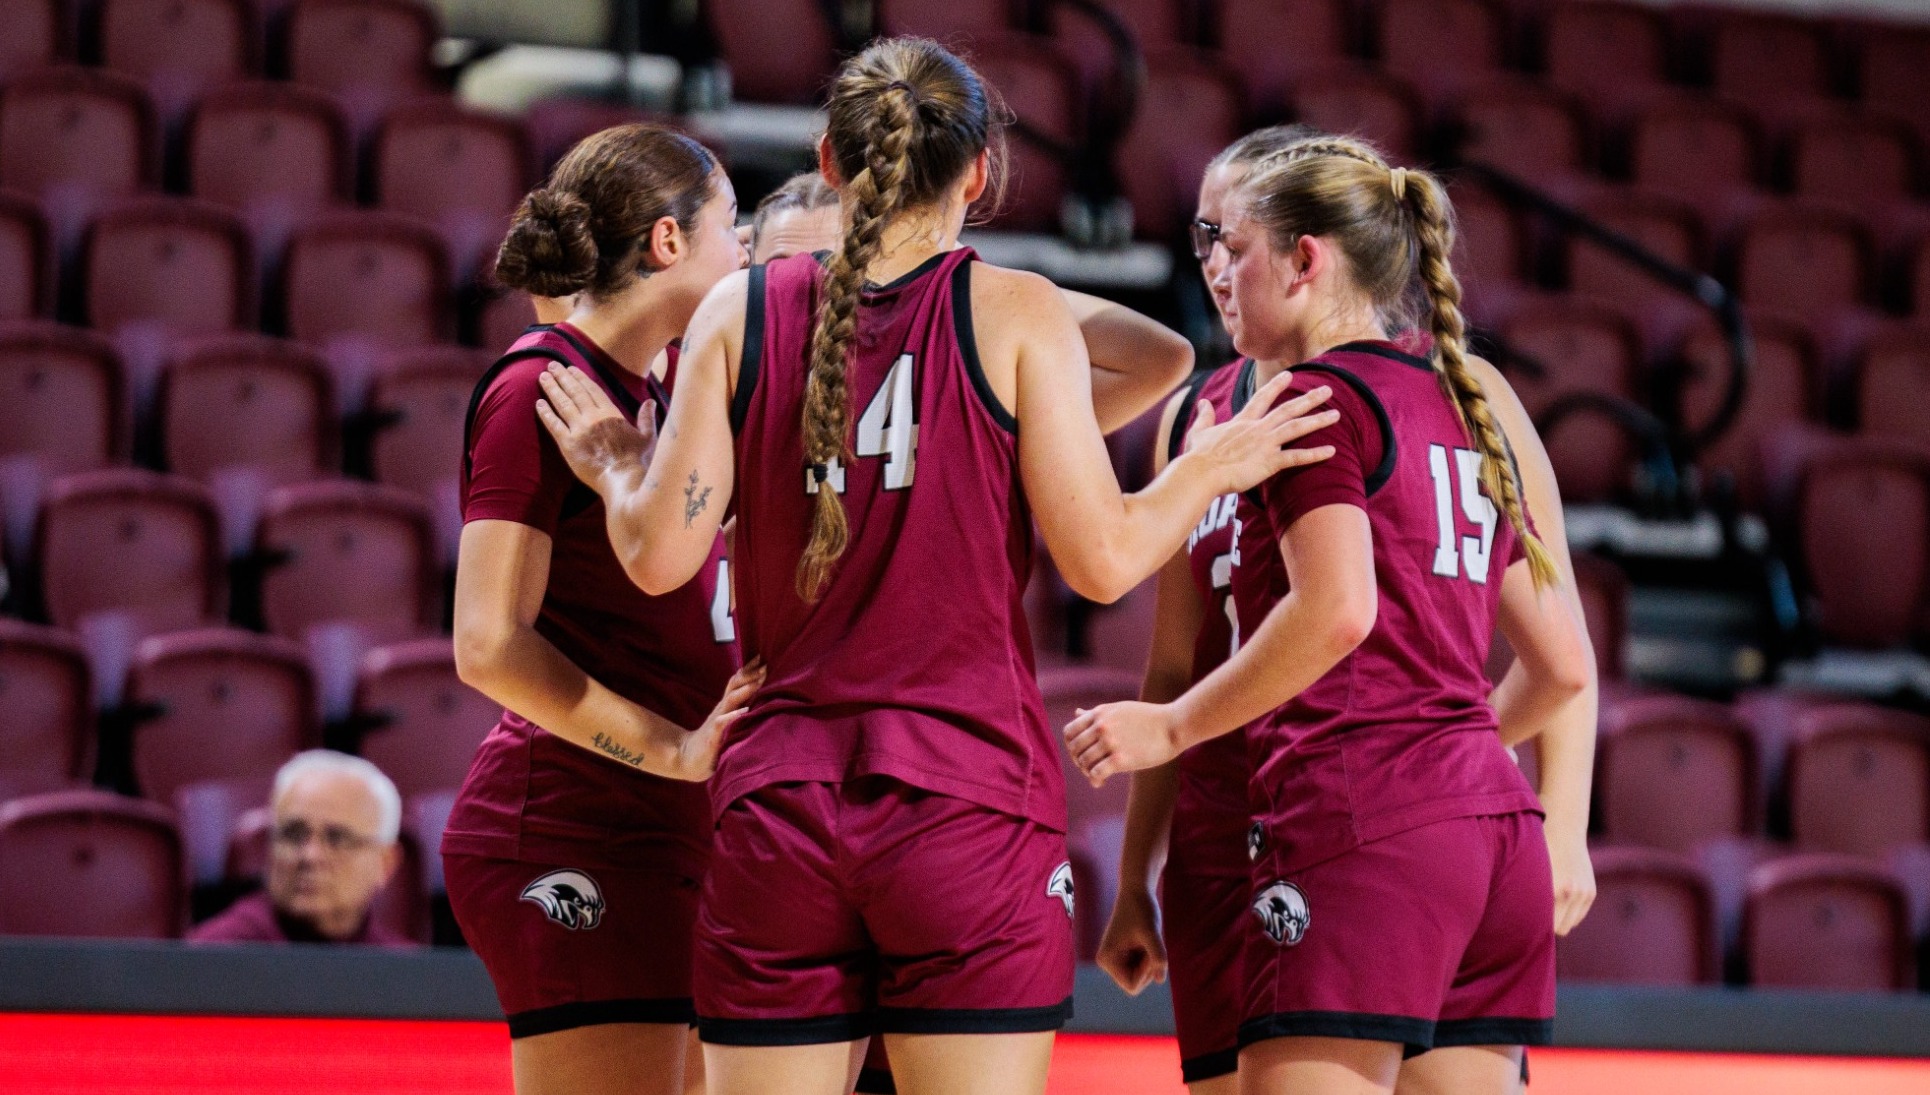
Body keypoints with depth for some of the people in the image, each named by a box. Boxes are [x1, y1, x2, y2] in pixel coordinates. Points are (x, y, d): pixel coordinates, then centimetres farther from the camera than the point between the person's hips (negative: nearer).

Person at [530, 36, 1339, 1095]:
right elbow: (1101, 559, -4)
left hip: (775, 810, 2)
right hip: (970, 802, -2)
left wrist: (615, 470, 21)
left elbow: (661, 555, 0)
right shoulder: (1016, 313, -2)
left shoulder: (741, 309, 4)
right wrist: (1211, 467, 13)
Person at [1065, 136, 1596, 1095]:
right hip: (1495, 818, 8)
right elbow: (1563, 665, 21)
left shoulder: (1316, 395, -3)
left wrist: (1173, 727, -9)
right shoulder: (1462, 412, 21)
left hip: (1361, 824, -8)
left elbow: (1335, 611, -19)